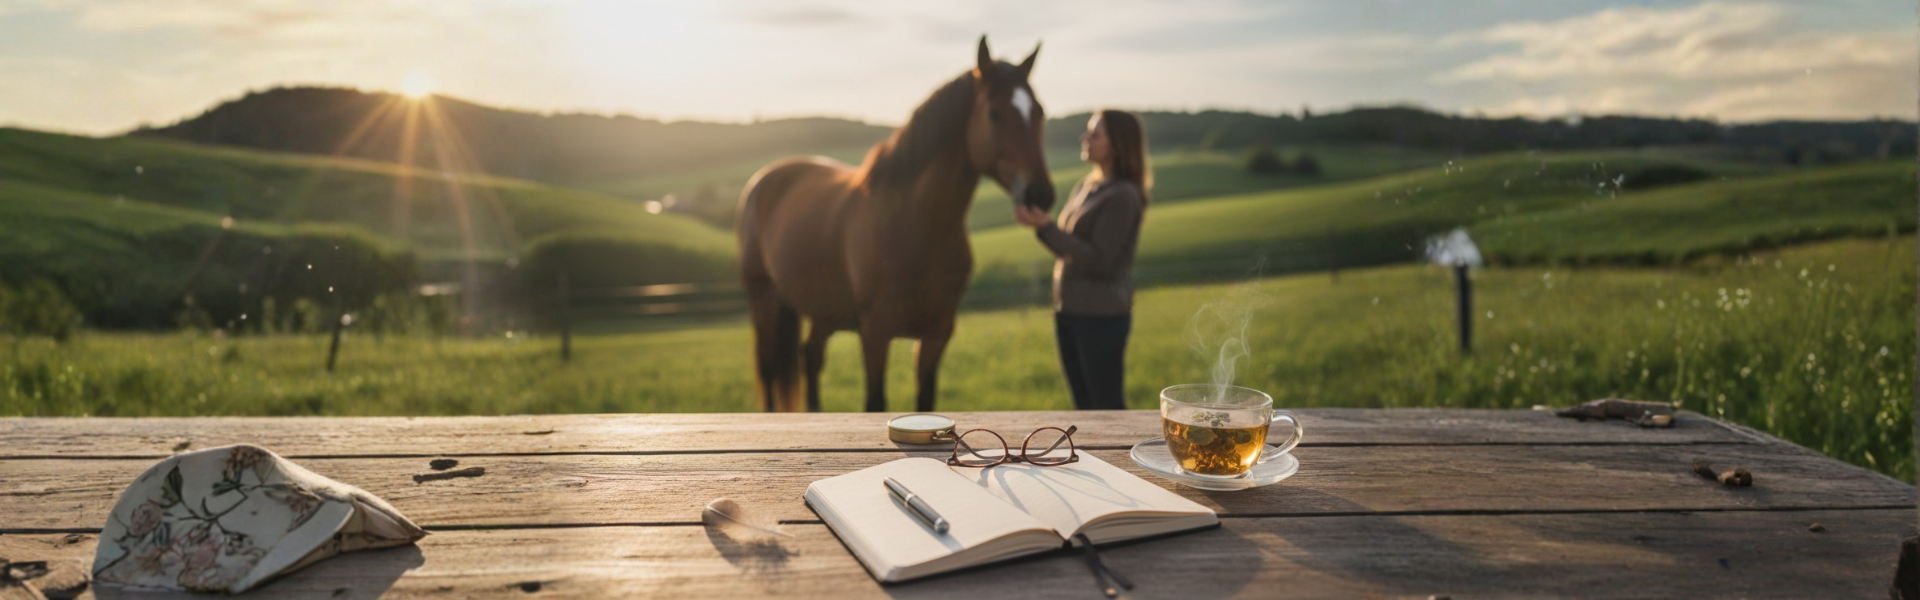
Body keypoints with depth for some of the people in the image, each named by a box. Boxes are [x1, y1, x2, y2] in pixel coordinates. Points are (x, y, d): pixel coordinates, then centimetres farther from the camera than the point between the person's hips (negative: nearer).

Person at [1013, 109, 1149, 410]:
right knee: (1084, 404, 17)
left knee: (1107, 407, 1)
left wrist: (1044, 227, -21)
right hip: (1069, 311, 9)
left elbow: (1097, 261, -19)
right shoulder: (1086, 186, 10)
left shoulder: (1122, 196, -15)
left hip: (1102, 315, -8)